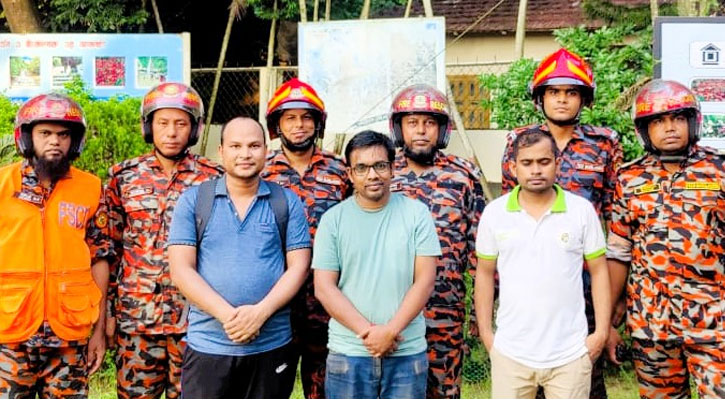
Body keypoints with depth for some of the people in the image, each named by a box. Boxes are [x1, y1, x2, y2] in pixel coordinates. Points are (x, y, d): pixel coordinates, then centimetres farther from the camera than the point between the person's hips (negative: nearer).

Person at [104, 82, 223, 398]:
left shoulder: (213, 179, 1)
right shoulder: (123, 177, 5)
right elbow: (110, 250, 8)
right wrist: (108, 312, 5)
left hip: (194, 315, -1)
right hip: (136, 313, 1)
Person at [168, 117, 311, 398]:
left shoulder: (287, 202, 5)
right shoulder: (193, 200, 3)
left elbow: (298, 266, 0)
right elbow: (181, 269, -4)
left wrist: (260, 312, -16)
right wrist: (228, 314, -16)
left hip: (272, 346, 1)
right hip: (207, 346, -1)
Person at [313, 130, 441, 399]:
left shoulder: (417, 213, 0)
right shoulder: (333, 219, 0)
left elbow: (425, 280, -4)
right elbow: (324, 288, -4)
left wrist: (390, 330, -14)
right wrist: (367, 331, -13)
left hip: (408, 352, 0)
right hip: (348, 354, 0)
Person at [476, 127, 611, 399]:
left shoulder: (583, 210, -2)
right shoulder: (494, 213, 0)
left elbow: (599, 271, 3)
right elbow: (485, 274, 7)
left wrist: (602, 331, -3)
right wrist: (485, 332, 4)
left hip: (570, 353, -1)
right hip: (510, 352, 1)